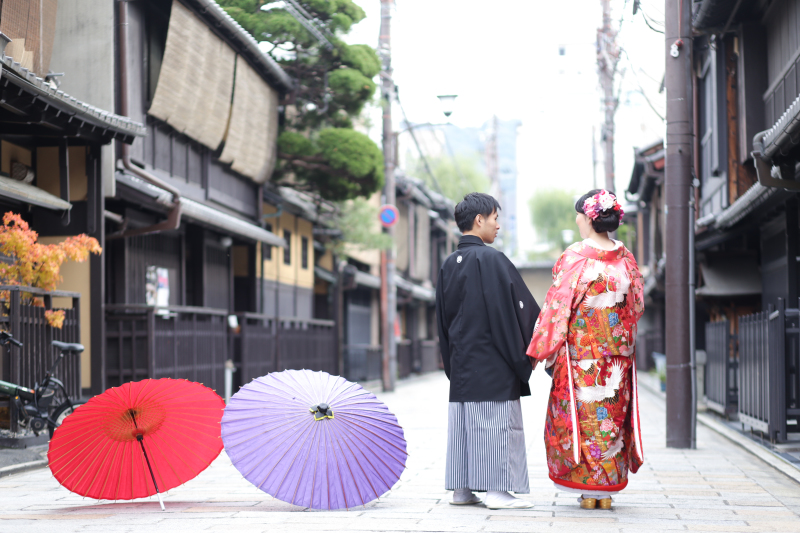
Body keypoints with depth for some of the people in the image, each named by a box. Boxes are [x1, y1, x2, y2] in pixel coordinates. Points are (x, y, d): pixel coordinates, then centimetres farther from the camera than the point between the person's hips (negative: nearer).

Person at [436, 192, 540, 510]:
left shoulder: (449, 264, 11)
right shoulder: (490, 259, -12)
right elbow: (507, 309, -14)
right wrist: (522, 358, -9)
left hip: (461, 361, 7)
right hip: (492, 361, -7)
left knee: (462, 422, 9)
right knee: (498, 422, -4)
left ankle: (461, 488, 11)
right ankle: (496, 489, -5)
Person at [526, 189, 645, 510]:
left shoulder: (575, 257, -12)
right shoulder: (625, 257, 3)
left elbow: (557, 306, -11)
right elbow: (637, 304, 10)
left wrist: (538, 350, -6)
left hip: (580, 352, -5)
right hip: (618, 352, 5)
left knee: (580, 415, 3)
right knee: (612, 416, 10)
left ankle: (587, 490, 4)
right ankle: (607, 490, 12)